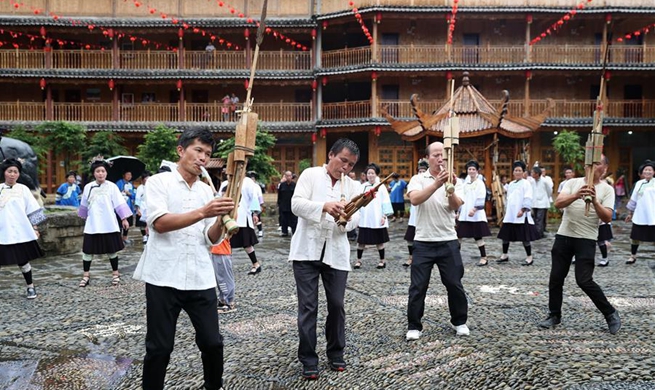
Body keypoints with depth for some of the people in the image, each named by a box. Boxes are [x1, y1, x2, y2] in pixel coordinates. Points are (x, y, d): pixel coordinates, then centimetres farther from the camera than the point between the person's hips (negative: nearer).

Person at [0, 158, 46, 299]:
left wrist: (35, 228, 1)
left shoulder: (23, 189, 2)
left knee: (22, 261, 8)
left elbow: (32, 211, 3)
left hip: (21, 232, -1)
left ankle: (30, 287, 23)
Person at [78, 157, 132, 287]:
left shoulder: (112, 187, -5)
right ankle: (86, 275, 15)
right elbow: (84, 205, 17)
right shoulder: (88, 187, 4)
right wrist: (85, 217, 26)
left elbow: (120, 203, -6)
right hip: (92, 225, 2)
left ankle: (115, 274, 19)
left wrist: (124, 219, -9)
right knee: (88, 250, 4)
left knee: (112, 250, 7)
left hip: (109, 225, -2)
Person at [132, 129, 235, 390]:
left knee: (212, 342, 9)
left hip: (200, 279, 4)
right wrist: (202, 213, -29)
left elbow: (211, 239, 8)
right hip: (163, 278, -4)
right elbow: (159, 223, -17)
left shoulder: (207, 191, 12)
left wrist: (220, 222, -14)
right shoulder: (158, 182, -1)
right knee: (159, 347, 5)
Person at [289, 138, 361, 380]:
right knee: (308, 307, 1)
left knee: (336, 305, 8)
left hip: (336, 253, 3)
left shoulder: (352, 186, 11)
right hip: (307, 251, -3)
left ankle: (335, 353, 27)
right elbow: (296, 204, -11)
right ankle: (308, 360, 12)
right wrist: (324, 206, -27)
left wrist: (346, 217, -21)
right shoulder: (310, 175, 1)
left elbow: (356, 219, 3)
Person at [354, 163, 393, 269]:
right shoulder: (363, 187, 7)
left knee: (379, 241, 7)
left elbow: (386, 202, -1)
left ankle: (382, 261, 18)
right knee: (361, 241, 5)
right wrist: (357, 214, -2)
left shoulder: (381, 187, 1)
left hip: (377, 219, -2)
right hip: (364, 219, 2)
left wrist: (384, 216, -6)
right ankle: (358, 260, 17)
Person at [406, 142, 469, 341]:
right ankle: (414, 326, 14)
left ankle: (460, 321, 28)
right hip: (423, 242, -1)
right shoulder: (418, 179, -2)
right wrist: (436, 184, -36)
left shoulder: (454, 181, 3)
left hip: (448, 241, 2)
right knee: (418, 286, 1)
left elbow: (456, 206, -14)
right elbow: (415, 199, -23)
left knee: (454, 284, 8)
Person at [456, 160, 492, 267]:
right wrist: (458, 211, 15)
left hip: (476, 214, -6)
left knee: (478, 236, -2)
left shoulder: (480, 183, -3)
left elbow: (481, 199, -13)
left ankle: (484, 258, 8)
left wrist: (474, 209, -23)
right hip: (464, 214, 6)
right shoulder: (465, 183, 14)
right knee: (459, 235, 4)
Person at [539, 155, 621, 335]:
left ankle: (611, 314, 11)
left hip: (586, 240, -3)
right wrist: (576, 195, -28)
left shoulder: (607, 189, -1)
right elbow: (558, 203, -11)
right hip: (563, 236, 3)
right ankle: (554, 315, 22)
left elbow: (607, 218, -11)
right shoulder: (573, 183, 5)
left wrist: (595, 201, -25)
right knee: (556, 278, 6)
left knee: (584, 281, -9)